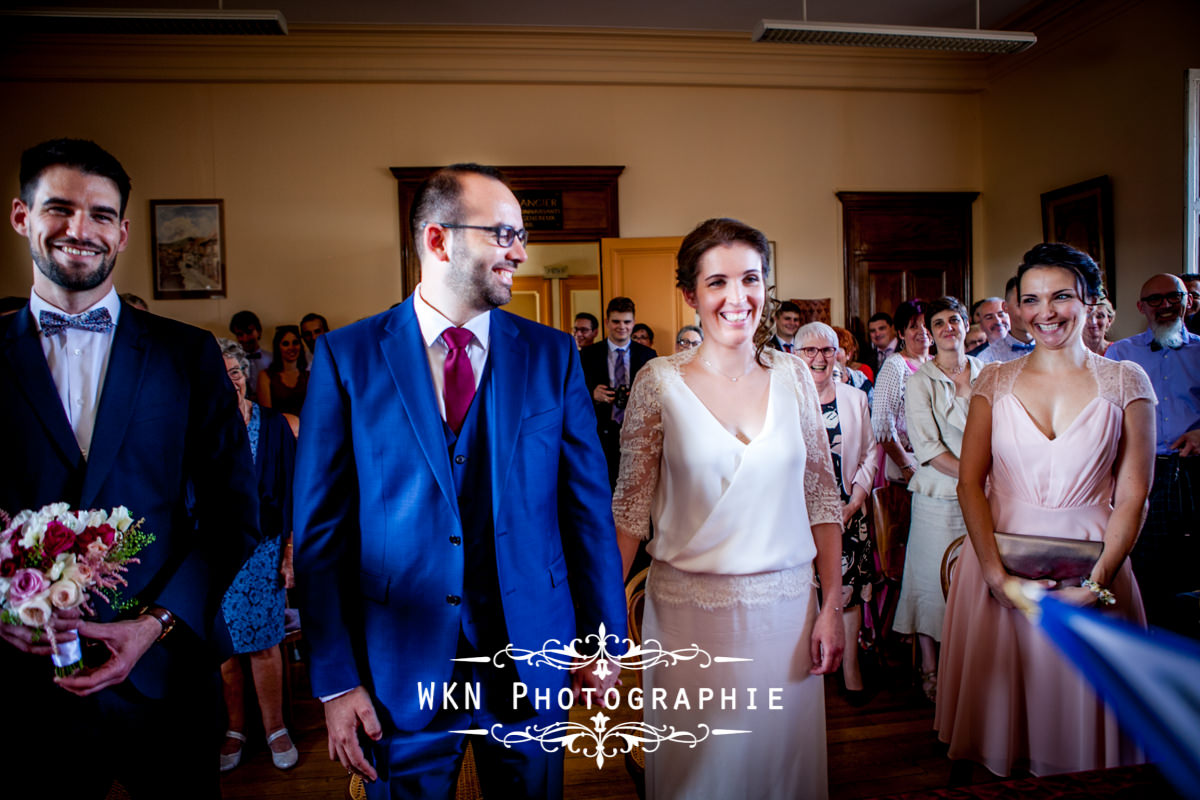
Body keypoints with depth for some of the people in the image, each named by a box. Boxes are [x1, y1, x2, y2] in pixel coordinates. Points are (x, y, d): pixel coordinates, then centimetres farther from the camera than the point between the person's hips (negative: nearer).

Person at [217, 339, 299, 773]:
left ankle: (275, 729, 18)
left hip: (263, 546, -1)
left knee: (264, 640, 3)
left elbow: (291, 490, 0)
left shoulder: (273, 424, 0)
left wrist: (290, 551, -4)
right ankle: (234, 729, 25)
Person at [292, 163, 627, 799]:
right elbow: (320, 527, -5)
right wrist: (335, 679, -6)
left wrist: (604, 637, 3)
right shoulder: (346, 357, -4)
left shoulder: (552, 355, 0)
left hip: (531, 656, 2)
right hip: (398, 666, -1)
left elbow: (588, 507, 2)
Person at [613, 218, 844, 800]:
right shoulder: (659, 382, -7)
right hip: (688, 609, -2)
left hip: (786, 608, 3)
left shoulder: (792, 375, 0)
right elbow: (629, 509, -5)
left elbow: (822, 494, 5)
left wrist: (833, 604, 2)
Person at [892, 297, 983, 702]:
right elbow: (927, 447, -10)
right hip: (939, 495, -3)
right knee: (933, 577, 2)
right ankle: (929, 669, 15)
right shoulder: (920, 380, -3)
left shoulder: (986, 375, 9)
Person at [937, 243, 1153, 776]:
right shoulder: (995, 382, 3)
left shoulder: (1125, 381, 1)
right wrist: (997, 574, -13)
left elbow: (1133, 494, -3)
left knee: (1079, 697, 10)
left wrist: (1098, 582, -13)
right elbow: (970, 481, -2)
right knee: (1001, 695, 10)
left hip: (1091, 567, -1)